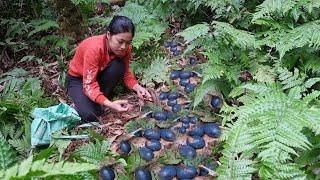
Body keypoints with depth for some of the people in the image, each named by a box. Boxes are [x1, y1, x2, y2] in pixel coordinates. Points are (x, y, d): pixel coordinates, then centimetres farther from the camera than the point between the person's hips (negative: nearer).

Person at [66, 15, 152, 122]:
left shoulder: (125, 48, -20)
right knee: (90, 115, -30)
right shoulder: (94, 48, -37)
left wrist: (137, 87, -30)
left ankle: (101, 102, -9)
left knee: (118, 66, -29)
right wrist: (110, 104, -52)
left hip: (99, 75, 5)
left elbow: (126, 72, -9)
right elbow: (89, 85, -37)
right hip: (77, 79, -5)